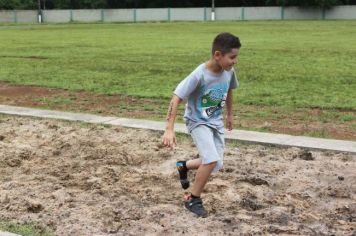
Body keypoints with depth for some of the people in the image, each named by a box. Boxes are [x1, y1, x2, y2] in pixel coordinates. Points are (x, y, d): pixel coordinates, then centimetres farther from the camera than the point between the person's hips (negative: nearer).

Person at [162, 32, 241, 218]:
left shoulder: (229, 71, -10)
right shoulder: (199, 75, -29)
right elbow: (175, 99, -28)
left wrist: (229, 114, 24)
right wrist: (169, 129, -34)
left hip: (216, 122, 6)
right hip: (197, 122, -6)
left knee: (215, 164, 5)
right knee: (212, 160, -22)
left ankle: (183, 166, 34)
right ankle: (193, 199, -1)